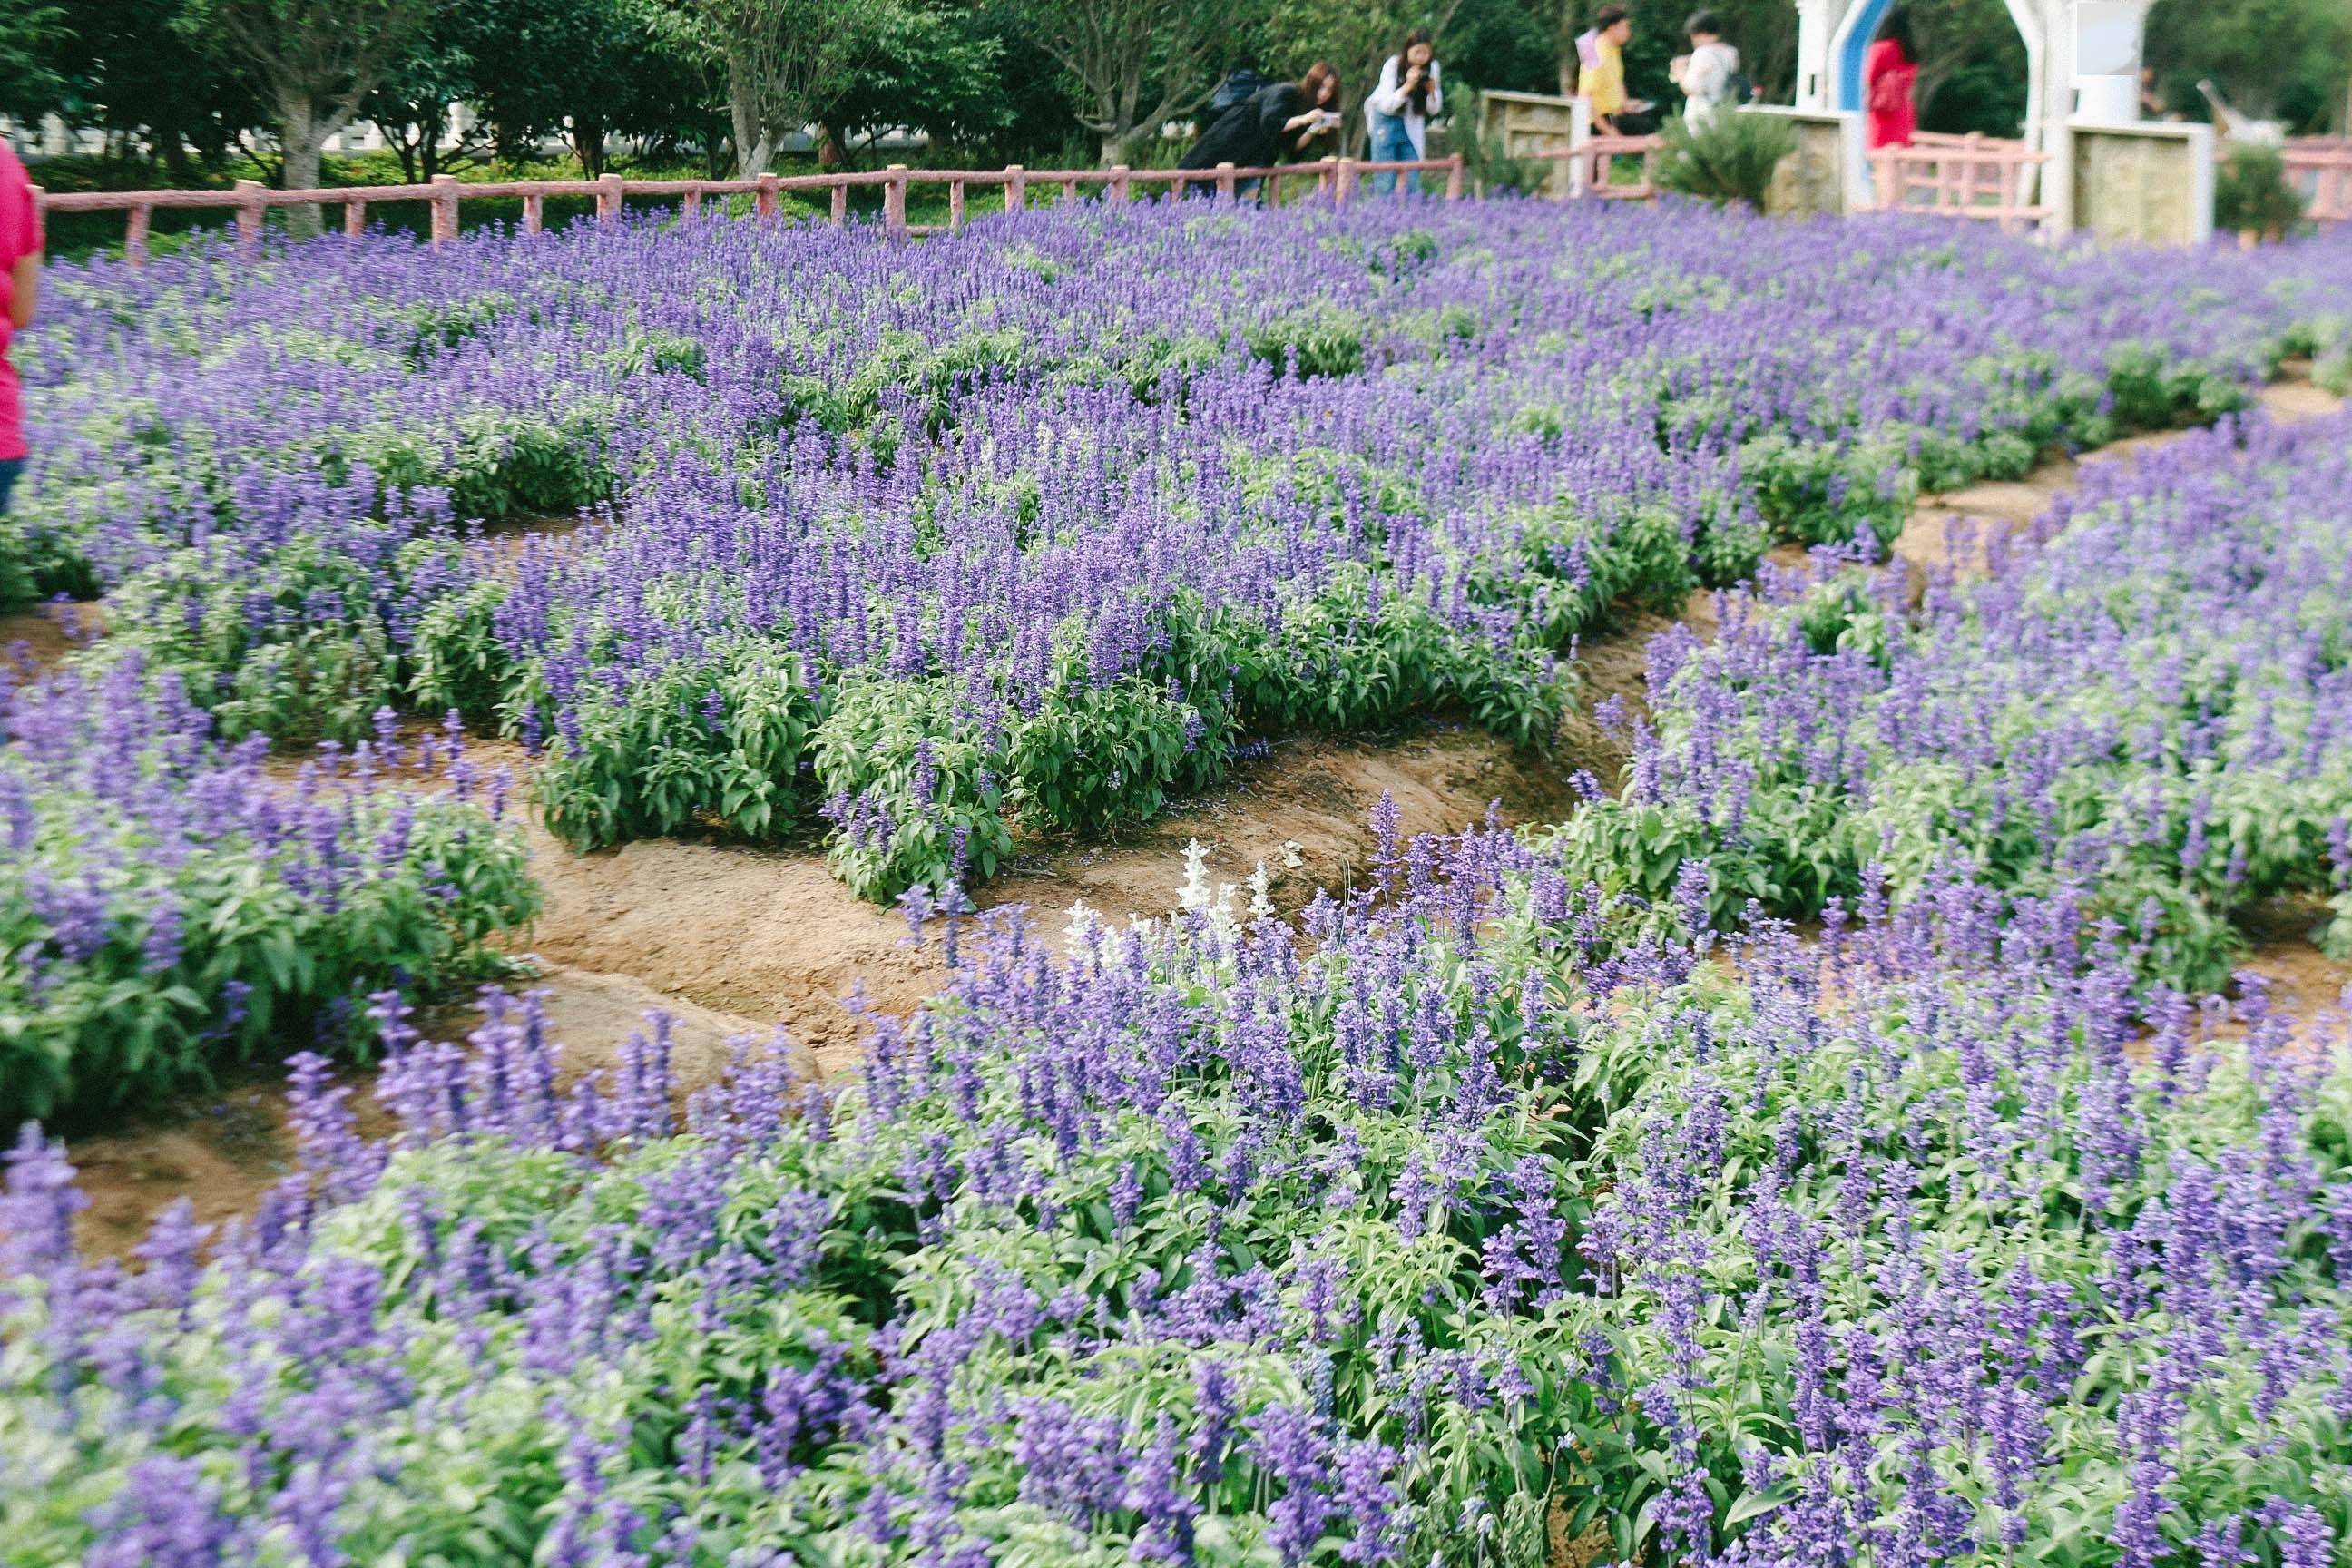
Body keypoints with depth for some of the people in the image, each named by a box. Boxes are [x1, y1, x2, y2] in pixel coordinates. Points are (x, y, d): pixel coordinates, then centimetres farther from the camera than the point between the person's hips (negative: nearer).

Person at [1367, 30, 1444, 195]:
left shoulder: (1432, 67, -6)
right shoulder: (1393, 65, -17)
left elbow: (1434, 110, 1)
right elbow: (1386, 106, -22)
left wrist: (1432, 90, -19)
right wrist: (1408, 85, -32)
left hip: (1412, 124, 4)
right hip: (1386, 121, -4)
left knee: (1413, 182, -2)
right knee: (1386, 182, -10)